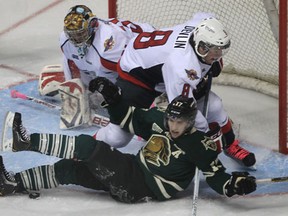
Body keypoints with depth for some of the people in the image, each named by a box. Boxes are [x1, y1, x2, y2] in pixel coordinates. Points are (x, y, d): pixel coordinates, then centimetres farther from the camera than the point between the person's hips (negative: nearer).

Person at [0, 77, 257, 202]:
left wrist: (235, 184, -33)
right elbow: (127, 118, 13)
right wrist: (112, 96, 0)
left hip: (146, 188, -7)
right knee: (68, 169, 1)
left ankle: (28, 141, -13)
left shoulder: (199, 145, -14)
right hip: (133, 170, 7)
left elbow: (216, 176, -14)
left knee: (89, 147, -17)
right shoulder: (158, 119, 2)